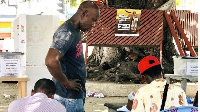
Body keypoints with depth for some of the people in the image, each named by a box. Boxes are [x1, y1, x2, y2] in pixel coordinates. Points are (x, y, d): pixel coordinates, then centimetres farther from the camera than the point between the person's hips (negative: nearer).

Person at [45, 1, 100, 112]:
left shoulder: (75, 31, 11)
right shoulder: (66, 33, -20)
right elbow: (50, 61, -33)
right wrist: (67, 83, -20)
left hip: (77, 94, 9)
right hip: (69, 97, -9)